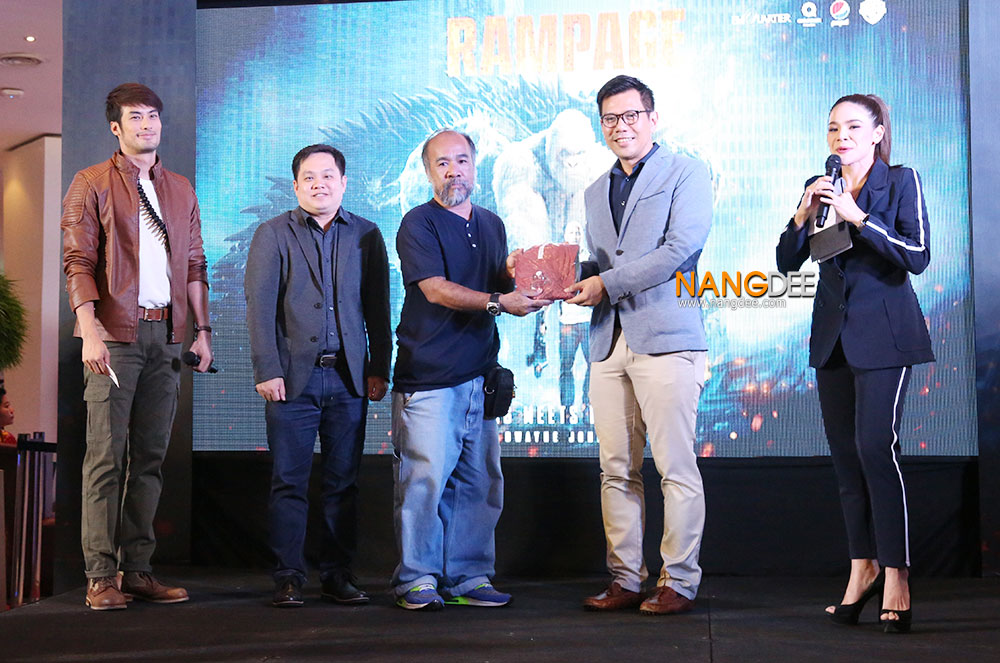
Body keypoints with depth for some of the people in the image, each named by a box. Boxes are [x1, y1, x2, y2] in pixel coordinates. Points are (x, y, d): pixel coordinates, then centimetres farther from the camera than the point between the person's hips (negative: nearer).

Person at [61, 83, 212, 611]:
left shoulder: (180, 190, 19)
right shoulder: (91, 184, 5)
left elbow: (194, 264, 18)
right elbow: (78, 261, -4)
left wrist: (202, 329, 9)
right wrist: (90, 329, -15)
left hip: (165, 335, 5)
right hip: (115, 334, -4)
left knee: (150, 456, 5)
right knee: (107, 455, -6)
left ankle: (138, 570, 9)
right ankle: (101, 576, -2)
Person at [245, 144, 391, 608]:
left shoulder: (366, 235, 11)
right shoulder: (273, 234, 6)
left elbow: (378, 308, 10)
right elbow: (259, 306, -1)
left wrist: (379, 370, 4)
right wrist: (267, 371, -9)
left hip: (348, 378, 2)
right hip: (293, 377, -2)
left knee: (343, 482, 5)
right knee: (289, 482, 0)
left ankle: (338, 575, 14)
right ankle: (288, 578, 8)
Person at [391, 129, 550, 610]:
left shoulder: (492, 224, 19)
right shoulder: (418, 224, -3)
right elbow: (437, 290, -14)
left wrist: (515, 275, 2)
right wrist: (498, 301, -23)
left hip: (480, 375, 6)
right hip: (428, 376, -6)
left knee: (479, 481, 7)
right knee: (424, 478, -8)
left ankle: (468, 577, 16)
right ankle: (417, 579, 3)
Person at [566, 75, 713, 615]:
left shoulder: (686, 173, 4)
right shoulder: (596, 191, 24)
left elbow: (681, 248, -9)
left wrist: (607, 284, -11)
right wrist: (577, 282, 5)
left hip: (664, 337, -6)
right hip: (608, 342, 6)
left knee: (676, 468, -5)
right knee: (616, 470, 5)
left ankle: (679, 583, 3)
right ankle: (624, 580, 12)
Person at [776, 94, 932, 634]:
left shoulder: (901, 182, -1)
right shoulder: (819, 187, 12)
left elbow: (918, 256, -12)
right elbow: (787, 262, 7)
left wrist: (857, 217, -18)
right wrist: (804, 215, -10)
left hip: (883, 333, -5)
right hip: (832, 335, 5)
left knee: (876, 447, -13)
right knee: (845, 453, 6)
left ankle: (895, 579, -7)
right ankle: (862, 568, 16)